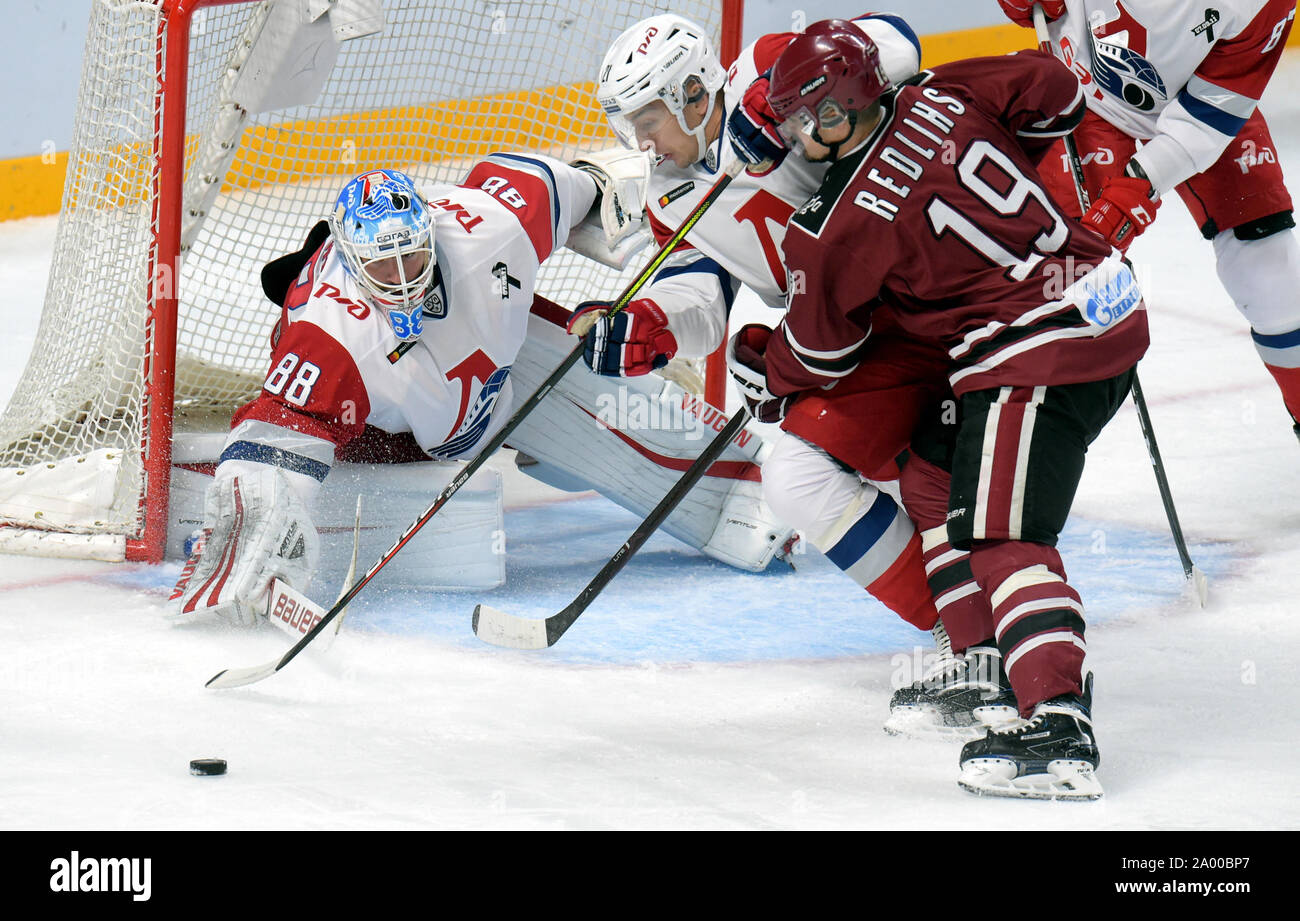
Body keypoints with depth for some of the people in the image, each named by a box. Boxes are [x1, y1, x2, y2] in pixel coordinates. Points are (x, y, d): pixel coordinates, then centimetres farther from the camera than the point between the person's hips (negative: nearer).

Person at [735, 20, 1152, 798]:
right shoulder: (942, 98, 2)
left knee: (1001, 536, -14)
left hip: (1039, 353, -10)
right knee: (933, 479, 20)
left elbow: (820, 354, 3)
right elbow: (1054, 92, 14)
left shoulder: (841, 230, -12)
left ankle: (1060, 730, -28)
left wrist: (756, 356, 26)